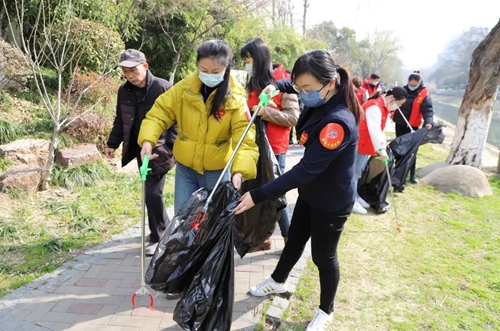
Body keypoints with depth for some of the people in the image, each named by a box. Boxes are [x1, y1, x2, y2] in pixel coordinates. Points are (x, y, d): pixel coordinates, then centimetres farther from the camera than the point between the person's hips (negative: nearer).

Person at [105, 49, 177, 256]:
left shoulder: (163, 88, -14)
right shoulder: (124, 91, 5)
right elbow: (120, 120, 16)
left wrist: (172, 145, -20)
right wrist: (113, 143, 11)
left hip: (159, 150, -6)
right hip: (140, 149, 6)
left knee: (152, 193, -8)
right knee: (150, 192, 14)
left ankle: (159, 237, 9)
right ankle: (164, 229, 33)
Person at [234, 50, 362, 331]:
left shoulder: (338, 122, -35)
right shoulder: (321, 101, -9)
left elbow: (305, 170, -35)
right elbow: (298, 84, 15)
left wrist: (258, 195, -33)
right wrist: (277, 86, -7)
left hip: (332, 201, -8)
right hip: (311, 192, 8)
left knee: (323, 256, 11)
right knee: (295, 239, 25)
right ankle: (278, 281, 50)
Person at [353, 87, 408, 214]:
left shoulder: (384, 106, 9)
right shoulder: (374, 106, -24)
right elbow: (374, 129, -34)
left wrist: (383, 141, 13)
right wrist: (381, 148, -39)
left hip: (367, 144, 10)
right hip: (360, 143, -10)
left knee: (359, 171, 15)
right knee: (355, 171, -4)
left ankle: (355, 196, 25)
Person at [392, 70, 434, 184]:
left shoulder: (424, 94, -9)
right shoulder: (404, 90, 4)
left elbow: (428, 110, -17)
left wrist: (429, 121, -34)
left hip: (412, 126, -4)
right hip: (399, 123, 4)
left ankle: (412, 174, 7)